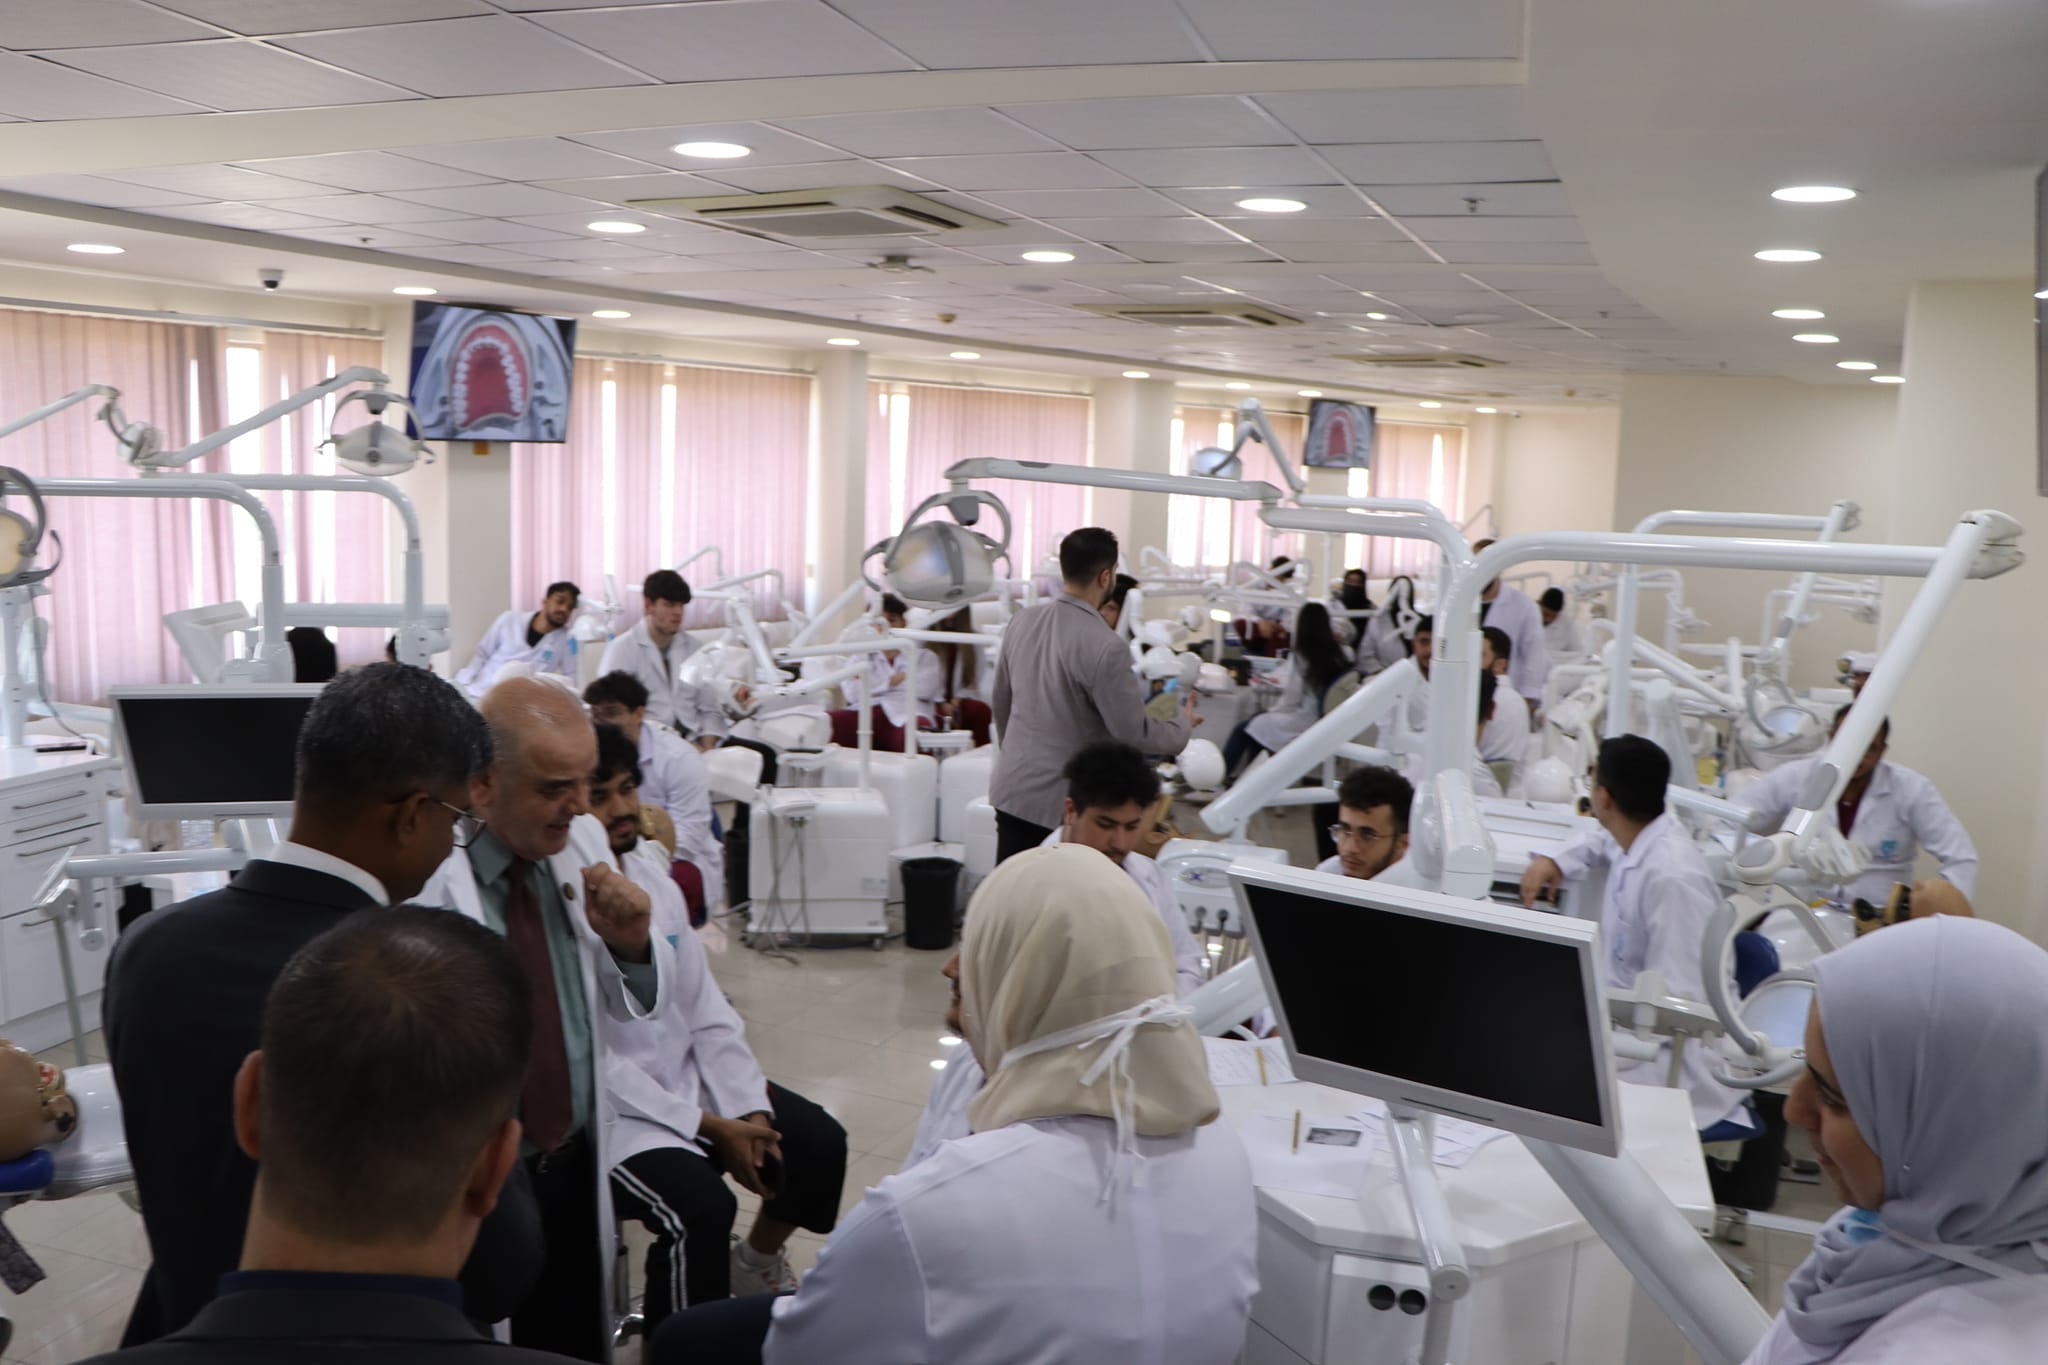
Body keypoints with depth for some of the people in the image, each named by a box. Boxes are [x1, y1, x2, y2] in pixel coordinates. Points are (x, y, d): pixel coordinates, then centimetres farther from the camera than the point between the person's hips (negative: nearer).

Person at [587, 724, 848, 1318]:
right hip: (609, 1107, -7)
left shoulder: (649, 868, 1)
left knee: (819, 1141, 2)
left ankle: (758, 1260, 30)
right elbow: (593, 1064, -20)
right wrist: (712, 1129, -17)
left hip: (686, 1073, 8)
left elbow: (703, 1003, 4)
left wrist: (748, 1111, -6)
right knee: (700, 1204, -27)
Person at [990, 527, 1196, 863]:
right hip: (1063, 805, -6)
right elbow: (1134, 734, -15)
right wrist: (1183, 725, 4)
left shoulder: (1022, 621, 1)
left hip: (1011, 789, 6)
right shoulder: (1104, 647, -20)